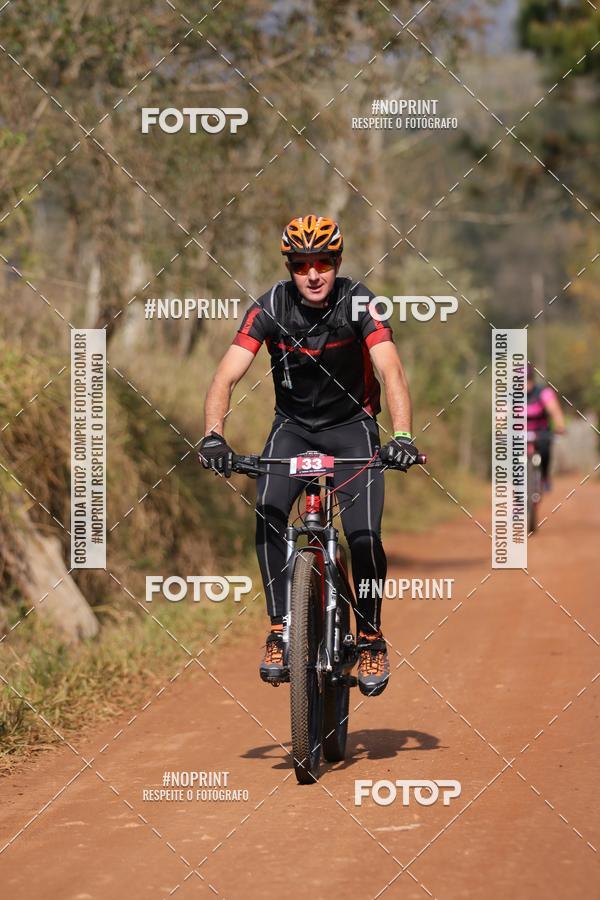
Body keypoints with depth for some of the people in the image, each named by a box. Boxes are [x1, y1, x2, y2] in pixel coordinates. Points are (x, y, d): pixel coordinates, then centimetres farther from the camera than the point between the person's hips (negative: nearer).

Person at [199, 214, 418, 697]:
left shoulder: (357, 302, -20)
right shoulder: (271, 307, -17)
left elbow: (392, 371, -31)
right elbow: (226, 376, -24)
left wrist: (403, 435, -47)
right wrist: (213, 435, -41)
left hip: (352, 426, -1)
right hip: (293, 426, 1)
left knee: (364, 536, -18)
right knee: (268, 514, -25)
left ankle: (371, 637, 3)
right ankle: (280, 631, -16)